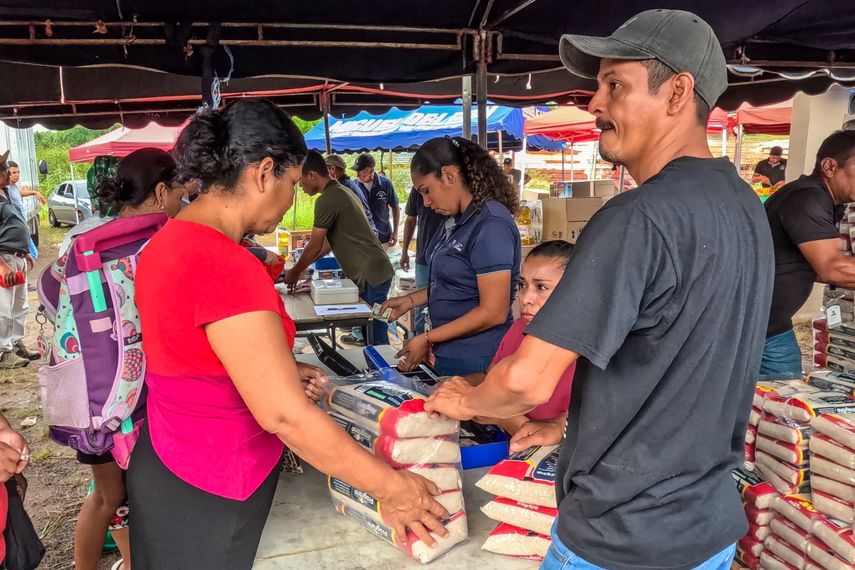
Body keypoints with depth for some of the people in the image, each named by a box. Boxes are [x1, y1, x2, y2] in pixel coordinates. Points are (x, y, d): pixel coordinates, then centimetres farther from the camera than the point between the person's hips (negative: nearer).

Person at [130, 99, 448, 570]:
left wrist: (278, 371, 6)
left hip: (166, 463, 9)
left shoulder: (171, 240, 2)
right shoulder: (224, 265, -29)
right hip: (206, 496, -9)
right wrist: (391, 487, -20)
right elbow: (284, 416, -29)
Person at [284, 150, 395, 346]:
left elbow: (315, 246, -8)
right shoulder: (343, 191, 17)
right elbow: (329, 242, 22)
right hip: (373, 270, 10)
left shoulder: (327, 200, -14)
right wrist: (303, 266, 25)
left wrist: (295, 272, 8)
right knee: (371, 334, 13)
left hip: (370, 274, -10)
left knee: (376, 338, -5)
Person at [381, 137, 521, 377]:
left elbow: (493, 313, -21)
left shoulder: (490, 224, -19)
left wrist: (427, 339, -17)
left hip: (475, 364, -8)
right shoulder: (458, 220, 7)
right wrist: (409, 301, 8)